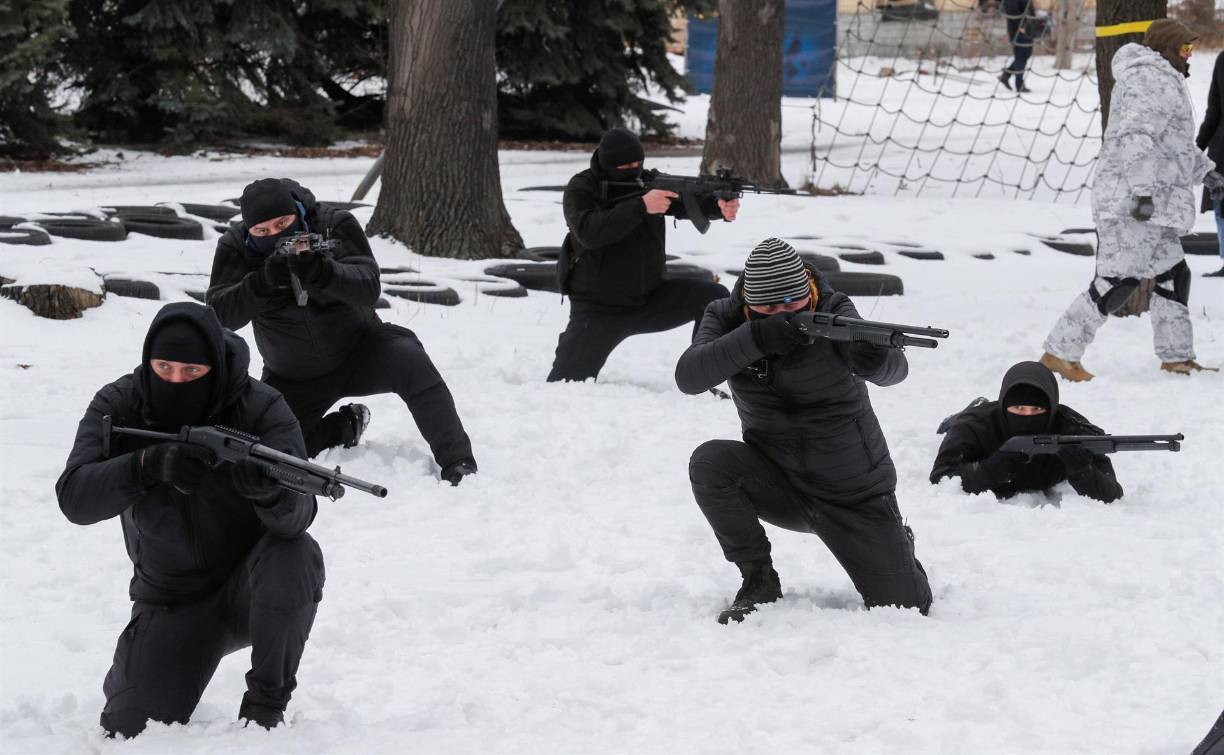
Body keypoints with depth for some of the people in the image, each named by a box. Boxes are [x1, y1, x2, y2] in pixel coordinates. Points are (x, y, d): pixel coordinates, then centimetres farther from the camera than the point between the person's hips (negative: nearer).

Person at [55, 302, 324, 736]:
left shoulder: (261, 410, -18)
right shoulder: (118, 408, -12)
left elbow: (297, 516, -31)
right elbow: (74, 500, -27)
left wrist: (269, 489, -56)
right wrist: (151, 464, -44)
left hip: (253, 588, -1)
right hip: (172, 602, 2)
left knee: (296, 556, -34)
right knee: (131, 729, -14)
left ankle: (265, 705, -16)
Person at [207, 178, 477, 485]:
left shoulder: (335, 225, -18)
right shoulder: (235, 247, -15)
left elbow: (368, 290, -30)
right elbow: (220, 315, -27)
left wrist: (322, 272, -50)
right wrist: (262, 282, -46)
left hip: (359, 349, -2)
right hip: (293, 377, 2)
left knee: (410, 360, -31)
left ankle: (457, 462, -25)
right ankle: (344, 427, 16)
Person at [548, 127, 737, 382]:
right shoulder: (581, 189, -13)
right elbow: (589, 231, -33)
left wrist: (721, 206, -39)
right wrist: (641, 206, -42)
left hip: (649, 300, 4)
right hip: (598, 311, -4)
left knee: (715, 298, -11)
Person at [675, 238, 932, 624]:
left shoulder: (832, 312, -14)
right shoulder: (726, 317, -8)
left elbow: (896, 371, -30)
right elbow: (689, 376, -27)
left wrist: (876, 357, -55)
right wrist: (757, 337, -41)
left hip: (855, 493, -1)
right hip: (778, 486, 2)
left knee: (907, 605, -5)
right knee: (709, 462, -28)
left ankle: (897, 545, 33)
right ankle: (759, 580, -10)